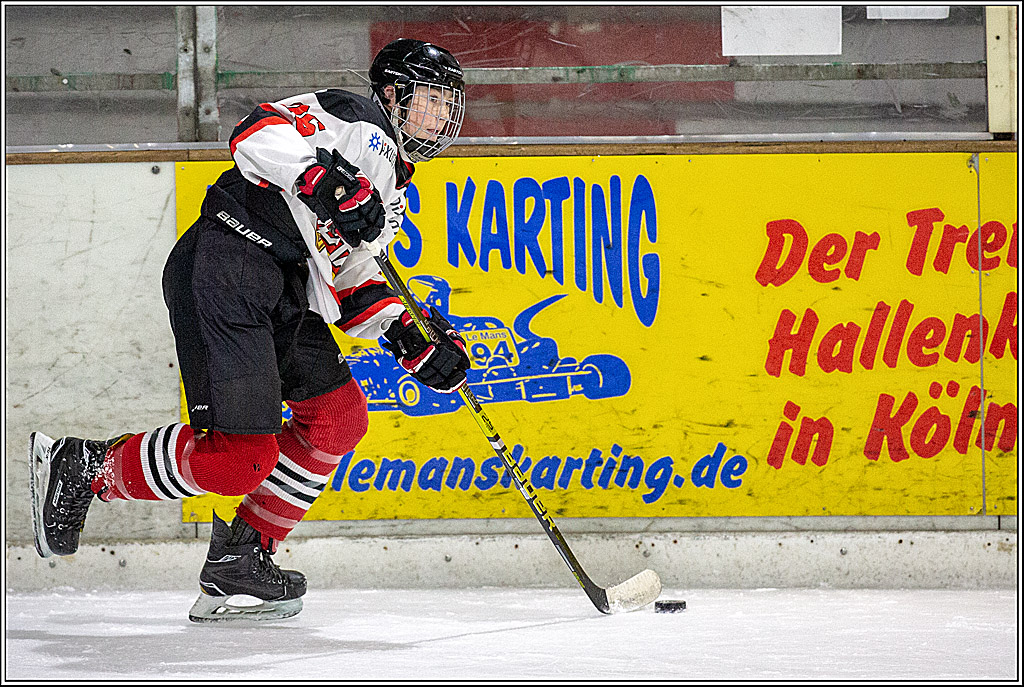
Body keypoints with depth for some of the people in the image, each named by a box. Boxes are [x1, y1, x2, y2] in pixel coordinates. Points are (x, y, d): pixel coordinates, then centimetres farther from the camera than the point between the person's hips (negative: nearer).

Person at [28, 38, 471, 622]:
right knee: (240, 455, -19)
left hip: (280, 298, 11)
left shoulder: (392, 189, 27)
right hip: (225, 271, -11)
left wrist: (412, 339, 15)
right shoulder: (358, 123, -4)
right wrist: (328, 181, -32)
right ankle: (82, 468, -2)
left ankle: (241, 556, 15)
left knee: (339, 416, 9)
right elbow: (259, 134, -18)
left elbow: (348, 277, 28)